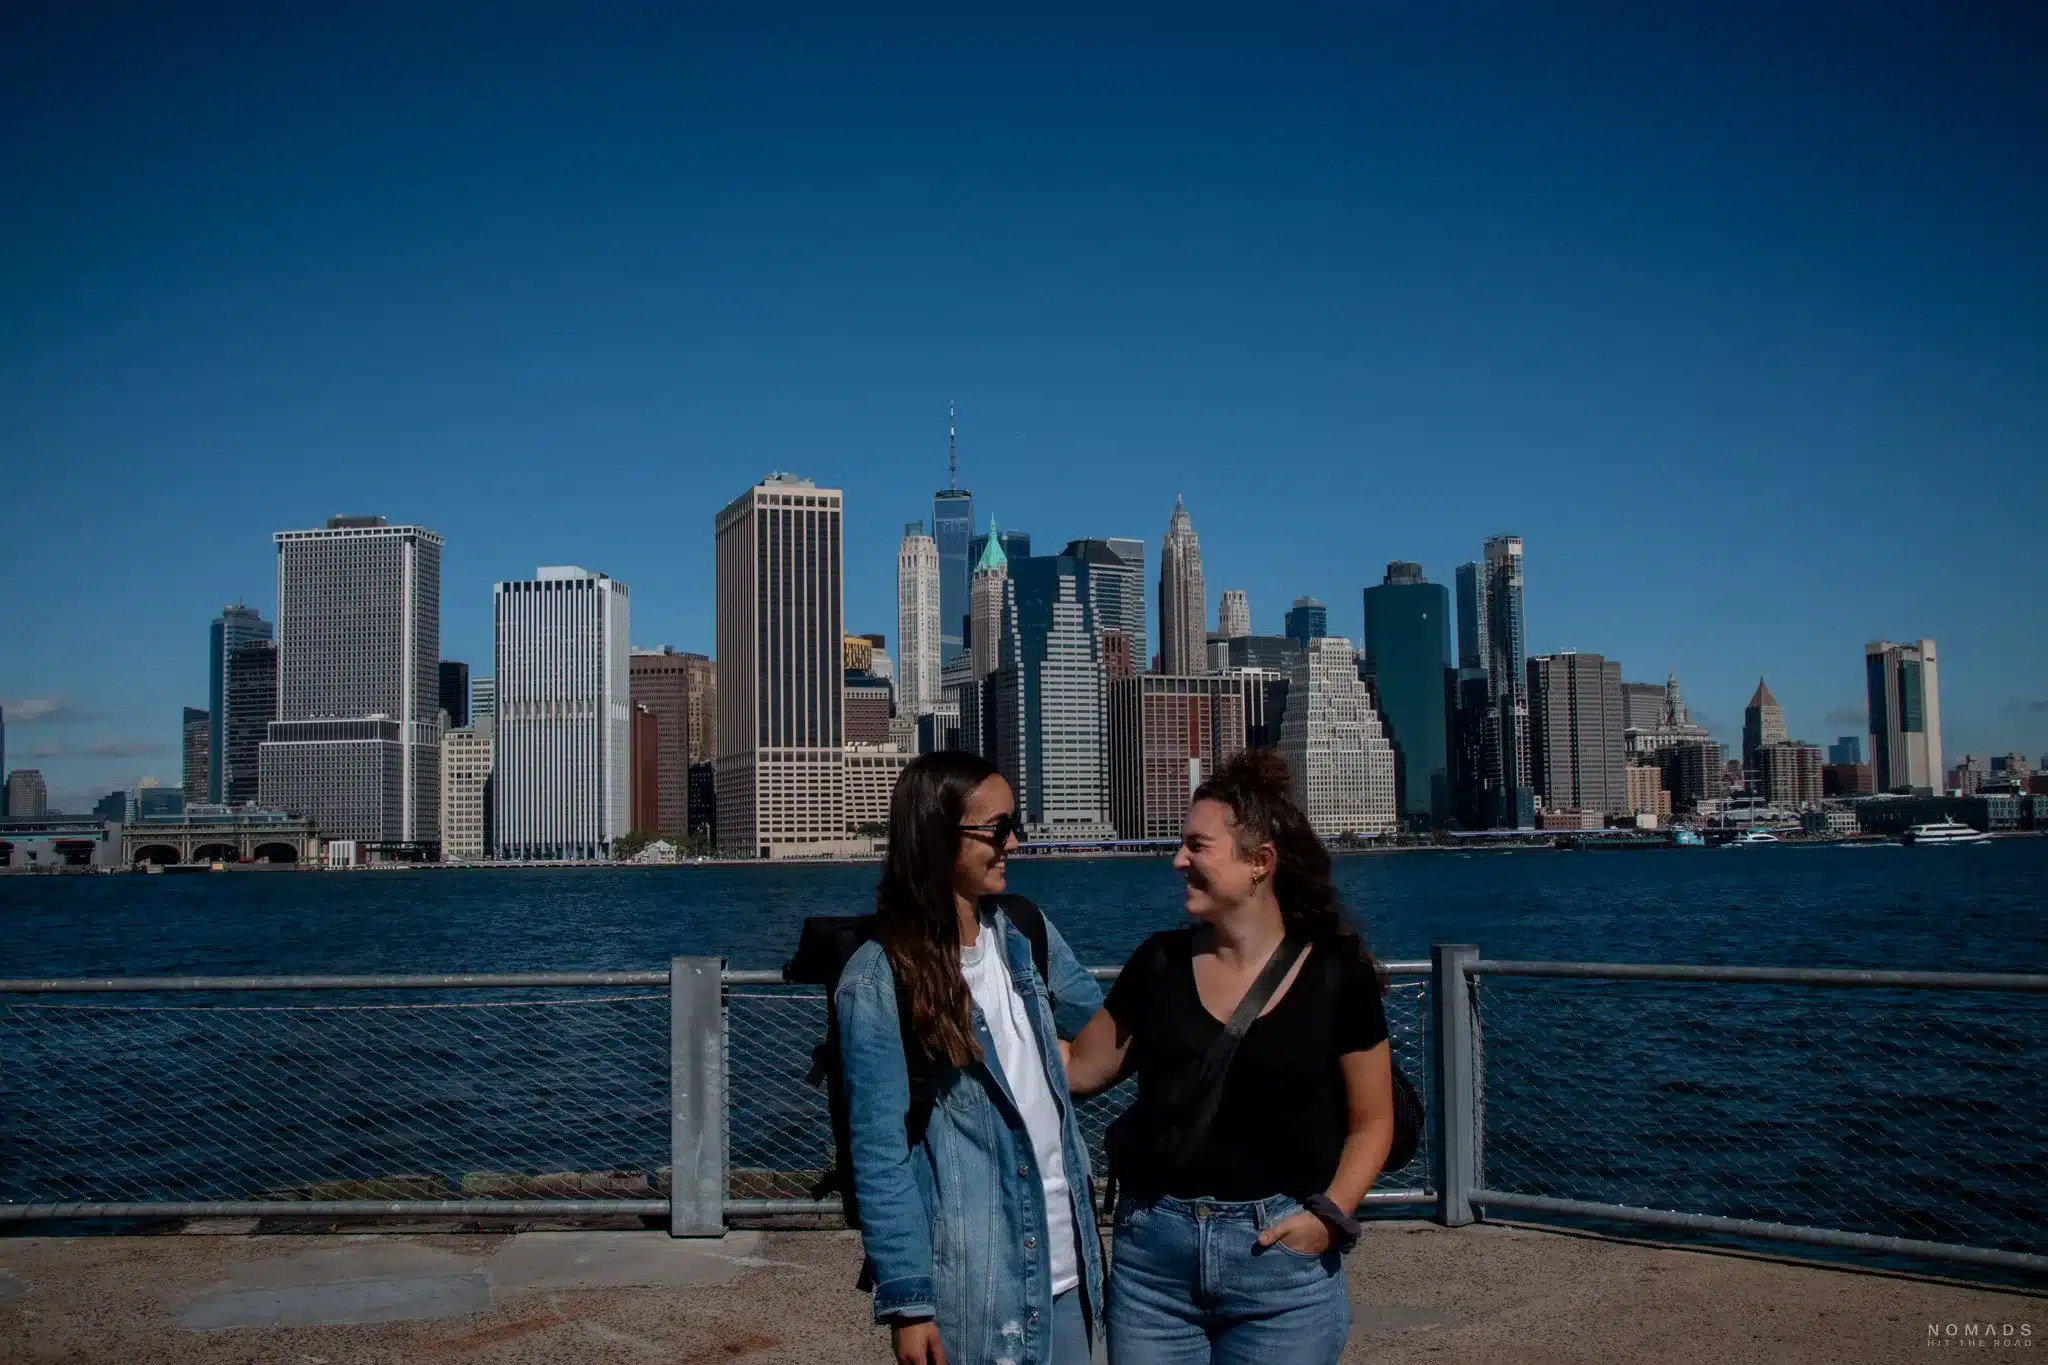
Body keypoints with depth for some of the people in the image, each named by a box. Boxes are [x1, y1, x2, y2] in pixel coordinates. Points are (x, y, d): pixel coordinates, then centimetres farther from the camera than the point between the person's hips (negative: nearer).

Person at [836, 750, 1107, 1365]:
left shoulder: (1025, 936, 4)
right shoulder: (878, 980, -13)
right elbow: (880, 1155, -13)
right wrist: (906, 1301, -14)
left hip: (1067, 1261, 6)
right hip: (971, 1283, -6)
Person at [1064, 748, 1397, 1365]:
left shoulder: (1336, 973, -4)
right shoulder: (1160, 962, 2)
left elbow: (1371, 1120, 1)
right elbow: (1081, 1068, 10)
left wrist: (1330, 1216, -12)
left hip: (1281, 1255, -2)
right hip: (1152, 1251, 2)